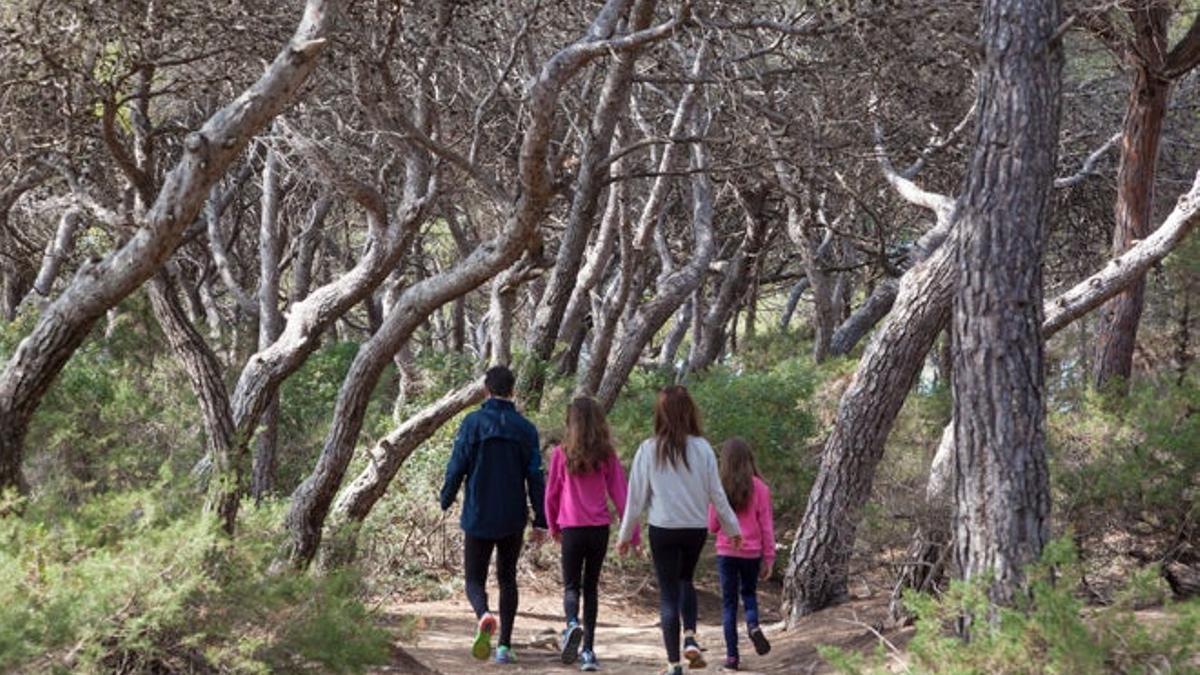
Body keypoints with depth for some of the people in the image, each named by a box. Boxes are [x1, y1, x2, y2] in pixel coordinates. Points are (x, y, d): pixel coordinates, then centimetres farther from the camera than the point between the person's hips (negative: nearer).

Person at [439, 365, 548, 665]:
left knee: (474, 578, 7)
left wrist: (446, 500, 11)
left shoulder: (472, 423, -6)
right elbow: (535, 477, 0)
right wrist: (540, 522, 5)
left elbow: (456, 467, -7)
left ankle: (484, 616, -26)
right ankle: (505, 645, 10)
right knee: (507, 578, 15)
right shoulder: (525, 429, 0)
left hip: (478, 518, -2)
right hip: (513, 520, 2)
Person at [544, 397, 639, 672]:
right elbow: (619, 494, 1)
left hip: (572, 529, -2)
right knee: (591, 586, 12)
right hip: (600, 528, 2)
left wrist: (553, 527, 18)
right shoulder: (607, 455, 0)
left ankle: (572, 623, -25)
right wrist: (632, 533, 5)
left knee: (571, 585, 7)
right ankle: (588, 649, 9)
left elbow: (551, 494, 3)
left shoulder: (561, 454, -4)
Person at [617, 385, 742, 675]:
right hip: (696, 528, 2)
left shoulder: (649, 450, -8)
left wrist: (626, 535, 8)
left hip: (663, 530, -2)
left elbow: (637, 496, -3)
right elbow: (716, 493, 0)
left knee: (668, 594, 6)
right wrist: (733, 528, 13)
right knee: (685, 580, 25)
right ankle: (691, 637, 5)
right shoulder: (702, 448, -6)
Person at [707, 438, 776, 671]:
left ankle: (732, 655, 5)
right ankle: (753, 624, -8)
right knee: (749, 592, 23)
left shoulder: (720, 488, -7)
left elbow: (712, 526, -1)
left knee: (729, 603, 9)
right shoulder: (759, 488, -6)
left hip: (726, 553, -1)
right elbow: (767, 525, -3)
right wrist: (769, 558, 4)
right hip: (752, 553, 1)